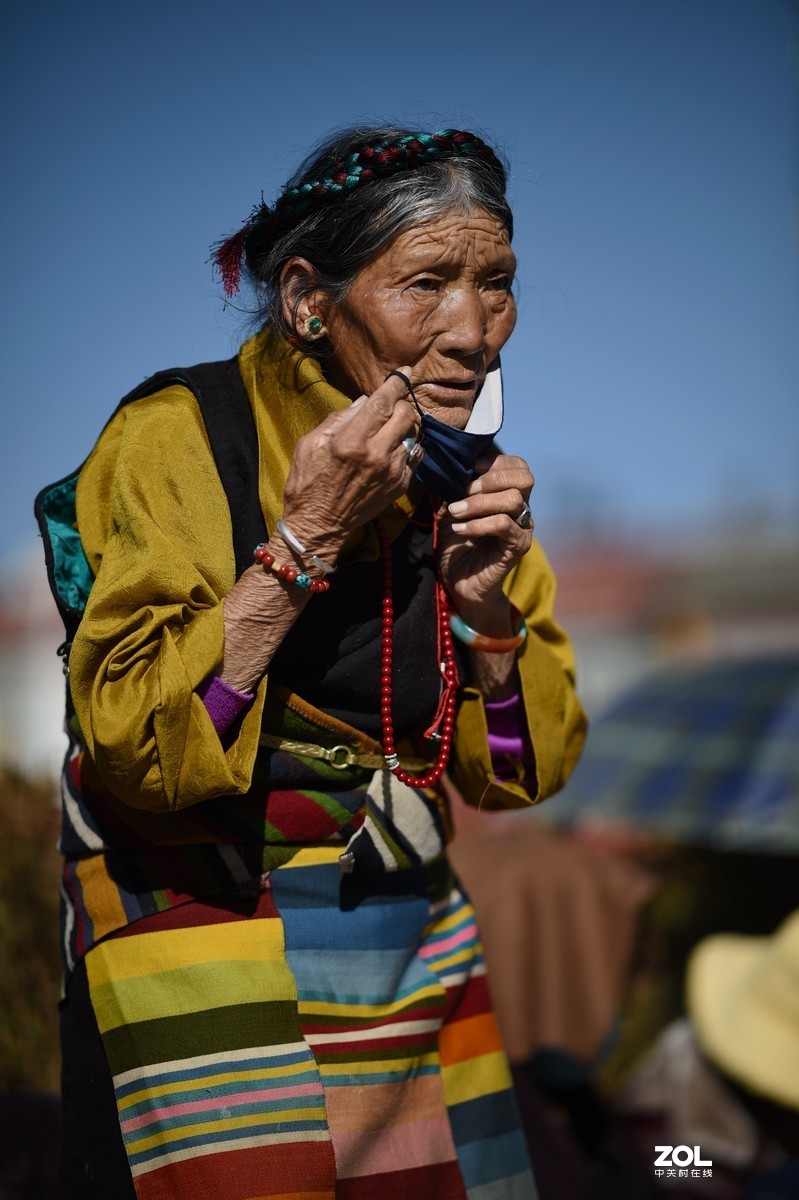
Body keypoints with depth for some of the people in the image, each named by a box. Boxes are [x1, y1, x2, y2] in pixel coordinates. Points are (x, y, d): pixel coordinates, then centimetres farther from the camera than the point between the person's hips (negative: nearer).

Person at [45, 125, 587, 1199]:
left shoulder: (465, 470, 4)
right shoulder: (180, 439, -14)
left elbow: (520, 771, 6)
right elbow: (129, 748, -23)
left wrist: (487, 605, -12)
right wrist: (306, 542, -25)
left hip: (413, 932, 6)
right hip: (208, 922, -5)